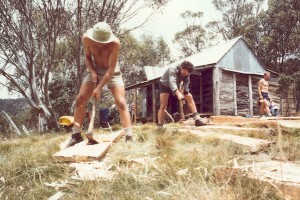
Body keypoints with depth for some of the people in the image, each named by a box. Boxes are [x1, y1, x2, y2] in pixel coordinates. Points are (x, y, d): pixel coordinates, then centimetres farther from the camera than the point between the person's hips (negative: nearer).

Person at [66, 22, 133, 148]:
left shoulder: (115, 43, -30)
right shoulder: (86, 38, -20)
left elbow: (111, 68, -27)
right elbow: (87, 56, -3)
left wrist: (99, 88, -29)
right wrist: (92, 71, -20)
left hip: (112, 72, -3)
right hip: (95, 70, 3)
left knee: (121, 102, -16)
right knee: (80, 100, -4)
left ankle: (129, 137, -14)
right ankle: (76, 135, 8)